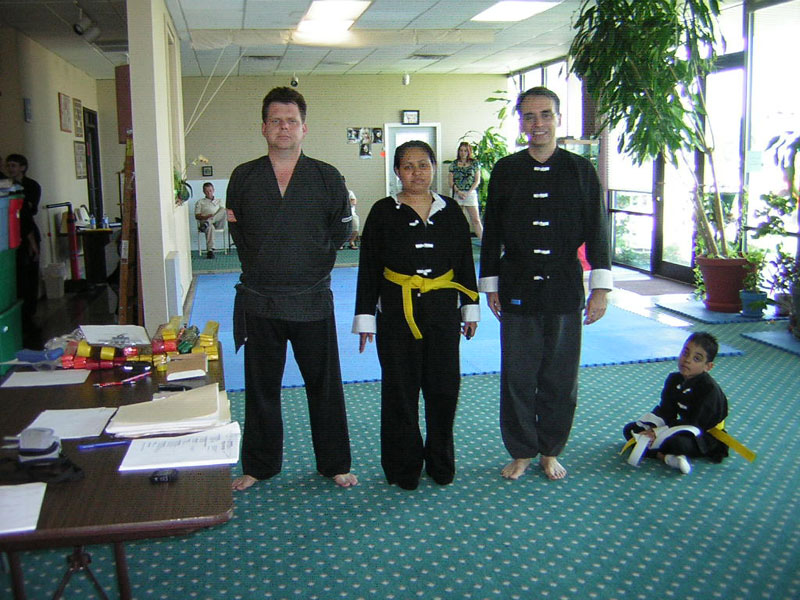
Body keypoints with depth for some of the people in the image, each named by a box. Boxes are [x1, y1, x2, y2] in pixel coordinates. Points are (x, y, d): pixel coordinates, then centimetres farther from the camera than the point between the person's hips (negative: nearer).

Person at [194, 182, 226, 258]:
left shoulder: (218, 201, 28)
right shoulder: (200, 202, 21)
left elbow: (224, 212, 12)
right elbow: (197, 216, 9)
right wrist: (205, 217, -13)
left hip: (218, 223, 1)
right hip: (204, 221, -1)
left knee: (224, 210, -29)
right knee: (210, 227, -41)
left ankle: (207, 223, -46)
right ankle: (210, 250, -52)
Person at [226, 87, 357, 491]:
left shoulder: (327, 178, -1)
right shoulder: (243, 177, 3)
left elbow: (340, 233, 6)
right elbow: (237, 230, 12)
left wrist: (312, 263, 2)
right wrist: (260, 264, 5)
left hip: (312, 300, -1)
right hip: (259, 301, 2)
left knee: (324, 385, 9)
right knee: (261, 386, 12)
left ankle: (334, 463, 26)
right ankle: (259, 465, 29)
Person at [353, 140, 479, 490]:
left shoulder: (450, 211, 6)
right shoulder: (383, 212, -1)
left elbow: (465, 263, 11)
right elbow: (368, 268, 0)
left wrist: (470, 308, 10)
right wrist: (365, 317, -2)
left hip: (442, 311, 2)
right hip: (397, 313, -2)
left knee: (444, 388, 5)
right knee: (400, 390, 4)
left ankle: (440, 462, 25)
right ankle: (404, 467, 20)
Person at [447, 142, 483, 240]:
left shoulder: (474, 163, 6)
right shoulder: (454, 164, 8)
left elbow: (477, 180, 2)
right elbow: (450, 181, 4)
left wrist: (468, 192, -10)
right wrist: (458, 192, -11)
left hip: (471, 193, -2)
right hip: (457, 194, 2)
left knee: (476, 220, -7)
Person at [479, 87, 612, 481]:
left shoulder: (581, 170, 2)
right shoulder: (505, 171, 4)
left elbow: (597, 231, 2)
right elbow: (492, 232, 6)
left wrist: (600, 287, -3)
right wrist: (490, 285, 5)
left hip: (565, 287, 0)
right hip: (518, 286, 0)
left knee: (561, 376, 8)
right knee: (518, 376, 5)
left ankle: (550, 452, 25)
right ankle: (521, 452, 22)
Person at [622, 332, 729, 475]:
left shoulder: (710, 389, -23)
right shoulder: (674, 379, 0)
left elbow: (695, 424, -25)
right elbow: (664, 412, -2)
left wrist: (657, 433, -28)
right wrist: (651, 429, -23)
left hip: (705, 437, -8)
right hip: (683, 428, 9)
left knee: (678, 442, -44)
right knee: (630, 429, -4)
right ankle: (666, 456, -24)